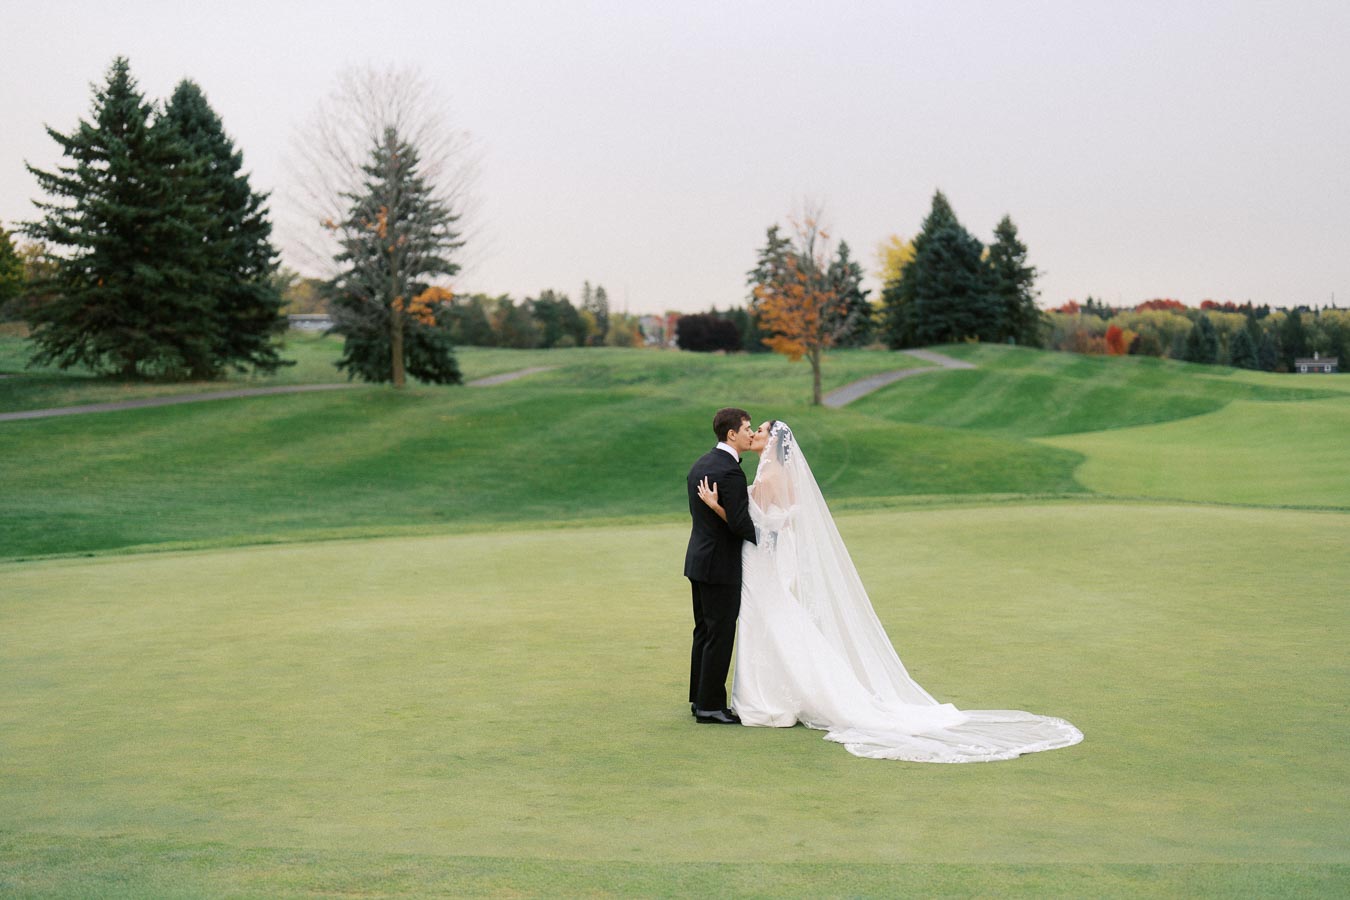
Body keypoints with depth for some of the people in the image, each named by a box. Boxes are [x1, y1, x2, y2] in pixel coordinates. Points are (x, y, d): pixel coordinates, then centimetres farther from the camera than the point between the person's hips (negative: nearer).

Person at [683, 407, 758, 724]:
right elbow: (739, 524, -23)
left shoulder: (700, 465, 9)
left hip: (699, 559, 10)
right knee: (720, 635, -2)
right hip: (721, 565, -10)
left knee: (704, 632, 17)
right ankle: (710, 706, 3)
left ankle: (700, 698, 25)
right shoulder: (730, 472, -21)